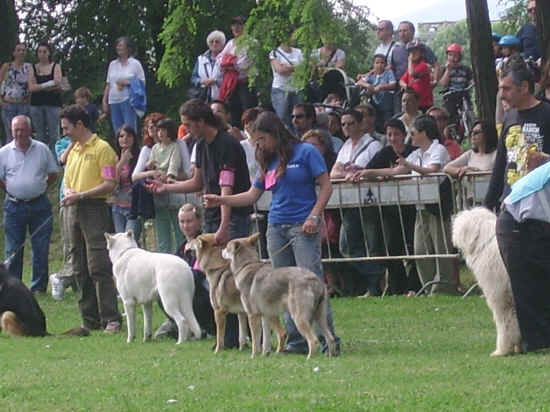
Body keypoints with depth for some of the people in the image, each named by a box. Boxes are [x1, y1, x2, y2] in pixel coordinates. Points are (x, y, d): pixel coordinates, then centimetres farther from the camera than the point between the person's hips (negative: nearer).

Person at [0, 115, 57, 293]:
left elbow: (53, 173, 12)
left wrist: (41, 189, 4)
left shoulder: (42, 149, 3)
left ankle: (38, 287, 10)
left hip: (39, 205, 0)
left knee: (41, 248, 2)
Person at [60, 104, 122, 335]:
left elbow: (110, 184, -12)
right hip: (74, 211, 8)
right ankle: (90, 319, 11)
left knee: (98, 266, -14)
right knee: (80, 269, 7)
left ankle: (111, 319, -14)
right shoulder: (73, 151, 19)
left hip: (95, 209, -8)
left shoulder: (102, 149, -6)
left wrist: (80, 196, -16)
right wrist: (68, 193, 2)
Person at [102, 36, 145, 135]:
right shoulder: (112, 64, 17)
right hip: (114, 101, 5)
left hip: (128, 100, -5)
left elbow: (142, 83, 0)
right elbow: (108, 84, 18)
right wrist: (105, 101, 11)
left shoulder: (135, 63, 3)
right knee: (117, 131, 3)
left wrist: (127, 82, -13)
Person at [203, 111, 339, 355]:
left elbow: (326, 186, -4)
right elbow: (253, 195, 18)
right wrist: (221, 201, 6)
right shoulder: (269, 161, 16)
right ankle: (296, 340, 5)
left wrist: (314, 216, -14)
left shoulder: (306, 152, -2)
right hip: (276, 228, 7)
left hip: (302, 226, -7)